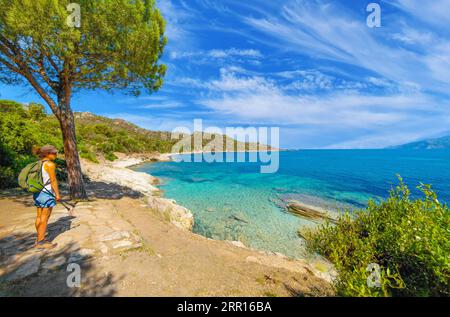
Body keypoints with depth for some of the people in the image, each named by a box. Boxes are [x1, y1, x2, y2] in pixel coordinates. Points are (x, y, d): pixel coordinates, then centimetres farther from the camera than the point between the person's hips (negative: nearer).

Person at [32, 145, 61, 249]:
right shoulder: (50, 164, -14)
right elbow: (53, 180, -16)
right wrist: (57, 194, -10)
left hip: (38, 192, 9)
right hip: (47, 193, -9)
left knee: (39, 216, 15)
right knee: (45, 217, -1)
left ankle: (39, 238, 26)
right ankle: (41, 242, 5)